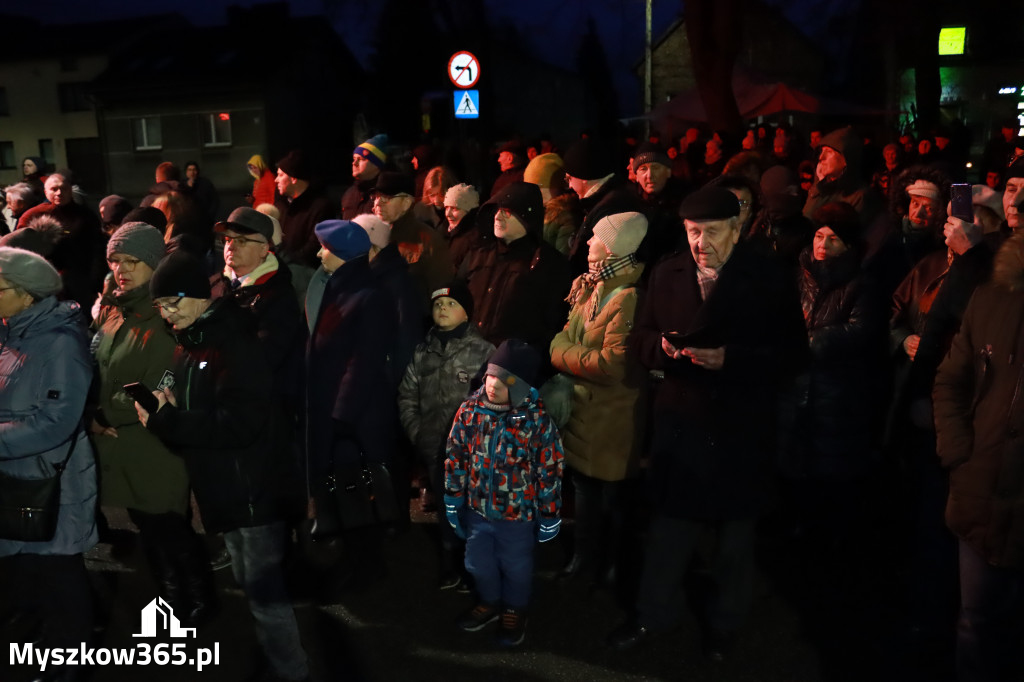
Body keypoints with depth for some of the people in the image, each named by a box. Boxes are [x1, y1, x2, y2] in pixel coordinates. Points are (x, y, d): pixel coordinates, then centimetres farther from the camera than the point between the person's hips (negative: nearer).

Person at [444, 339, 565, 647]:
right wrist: (453, 500, 5)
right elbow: (456, 456, 0)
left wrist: (549, 515, -6)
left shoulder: (537, 419, -21)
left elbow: (550, 470, -12)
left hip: (518, 512, -3)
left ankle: (515, 610, 46)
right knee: (478, 563, 22)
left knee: (516, 566, 18)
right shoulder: (471, 409, -12)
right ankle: (489, 602, 51)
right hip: (477, 507, 3)